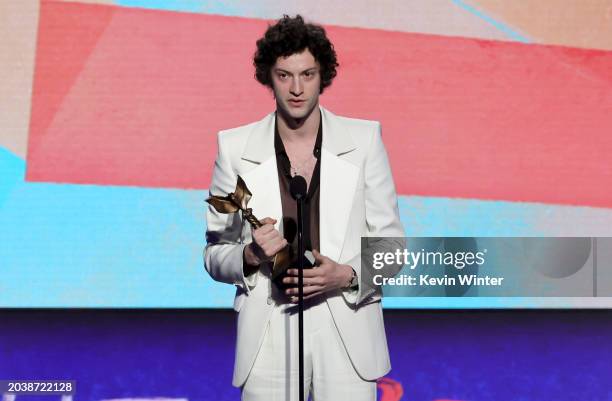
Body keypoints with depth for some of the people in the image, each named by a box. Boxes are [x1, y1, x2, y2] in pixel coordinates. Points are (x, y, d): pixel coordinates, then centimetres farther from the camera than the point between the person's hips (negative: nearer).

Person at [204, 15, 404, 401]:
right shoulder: (235, 147, 2)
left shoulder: (365, 140, 2)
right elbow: (215, 253, 8)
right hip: (268, 338, 0)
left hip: (347, 332, 0)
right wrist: (251, 256, -13)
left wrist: (346, 275, -13)